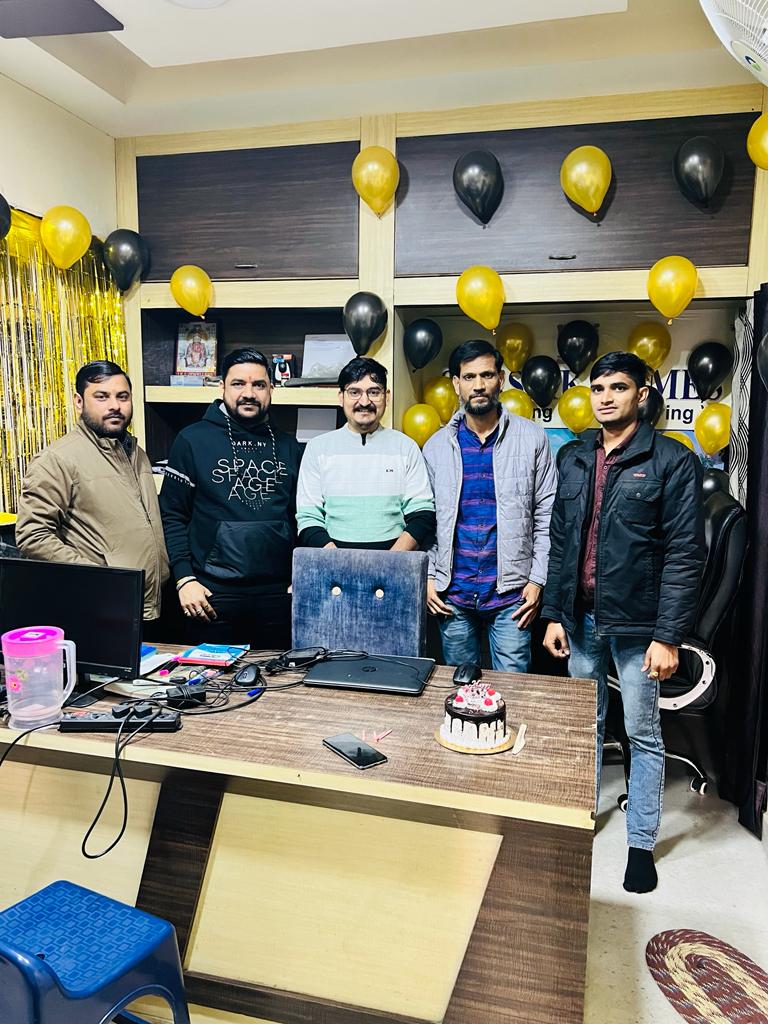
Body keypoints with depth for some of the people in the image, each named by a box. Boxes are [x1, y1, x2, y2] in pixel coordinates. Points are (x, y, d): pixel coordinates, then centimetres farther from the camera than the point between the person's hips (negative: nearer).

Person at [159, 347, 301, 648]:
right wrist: (184, 578, -9)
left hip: (278, 592, 3)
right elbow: (172, 515, -2)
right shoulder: (193, 440, -2)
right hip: (215, 592, -3)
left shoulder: (288, 447, 9)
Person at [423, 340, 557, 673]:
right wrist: (428, 576, 1)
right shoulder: (437, 445, 5)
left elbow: (546, 516, 0)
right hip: (452, 593, 2)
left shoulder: (531, 438, -1)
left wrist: (537, 580, -5)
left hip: (511, 592, -2)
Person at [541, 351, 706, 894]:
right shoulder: (574, 457, 8)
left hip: (635, 625, -4)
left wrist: (668, 636, -14)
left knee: (643, 736, 10)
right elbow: (559, 541, 10)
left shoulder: (672, 460, -7)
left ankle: (642, 843, 26)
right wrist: (554, 613, 7)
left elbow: (686, 554, -10)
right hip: (581, 619, 4)